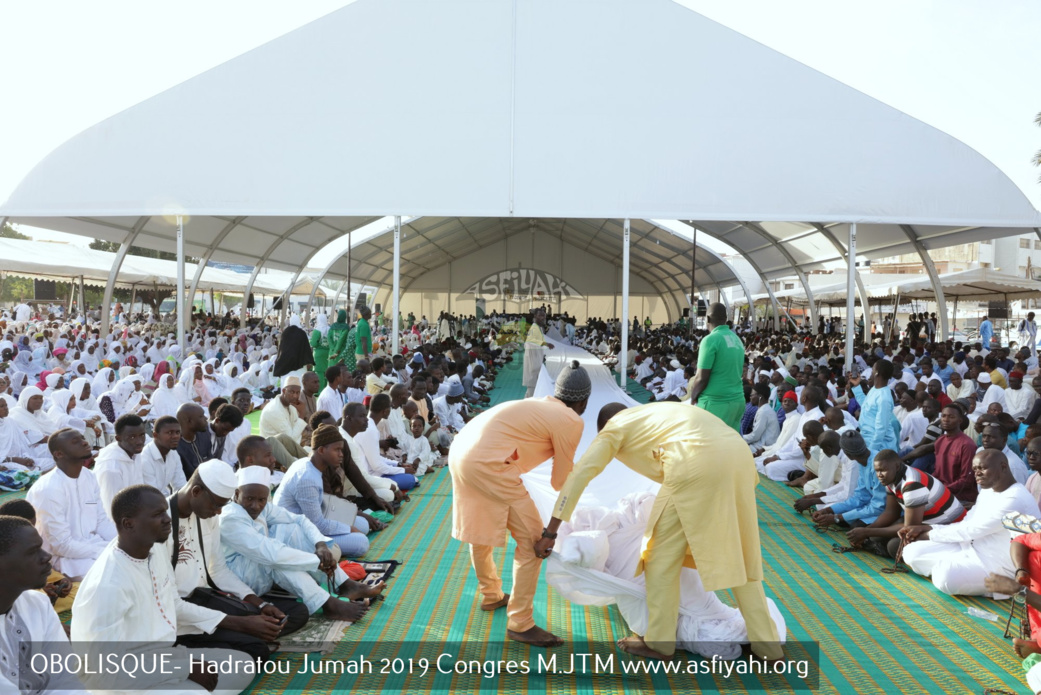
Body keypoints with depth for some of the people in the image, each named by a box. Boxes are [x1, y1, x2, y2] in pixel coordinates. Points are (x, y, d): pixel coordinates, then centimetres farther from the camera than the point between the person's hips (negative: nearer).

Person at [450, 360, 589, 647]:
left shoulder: (540, 404, 19)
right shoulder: (571, 421, -2)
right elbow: (560, 481, 4)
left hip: (460, 451, 9)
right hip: (488, 465, -9)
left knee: (479, 529, 27)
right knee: (531, 540, 2)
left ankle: (491, 594, 48)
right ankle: (520, 623, 8)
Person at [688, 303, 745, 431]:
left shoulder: (710, 340, -13)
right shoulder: (737, 339, 11)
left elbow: (702, 378, -14)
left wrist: (693, 396, 1)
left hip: (715, 402, -7)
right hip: (737, 399, 8)